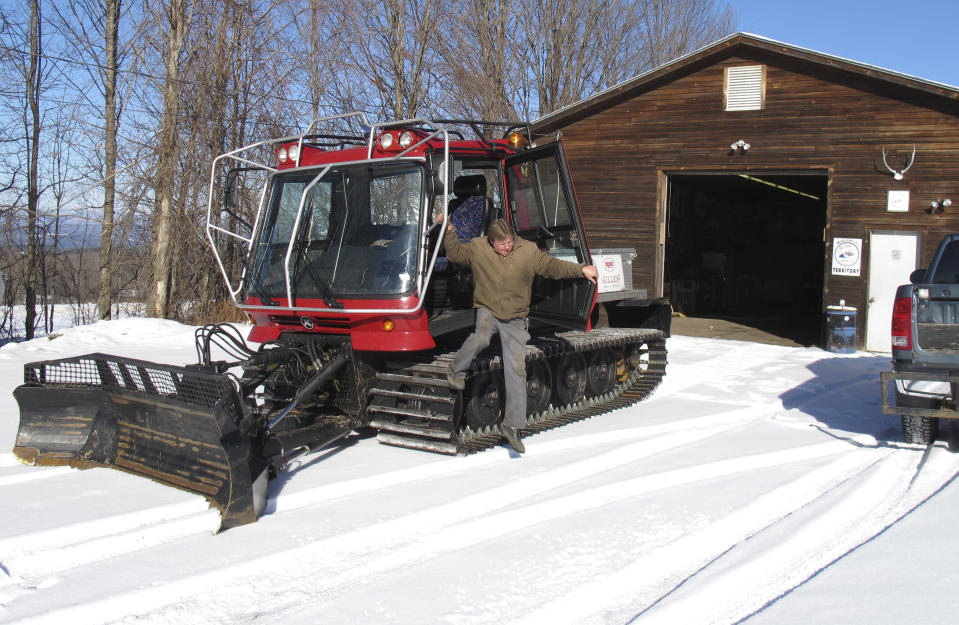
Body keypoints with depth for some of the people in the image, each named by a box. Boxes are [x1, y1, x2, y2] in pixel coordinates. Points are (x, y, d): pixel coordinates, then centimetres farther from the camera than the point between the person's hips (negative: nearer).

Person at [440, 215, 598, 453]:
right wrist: (449, 231, -3)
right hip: (487, 309, -1)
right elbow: (455, 253, 10)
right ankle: (456, 371, -6)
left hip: (515, 318, 1)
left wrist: (581, 270, -5)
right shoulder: (477, 248, -3)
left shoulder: (529, 251, -3)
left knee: (516, 368, -6)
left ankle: (513, 425, 1)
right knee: (481, 337, -36)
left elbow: (553, 266, 2)